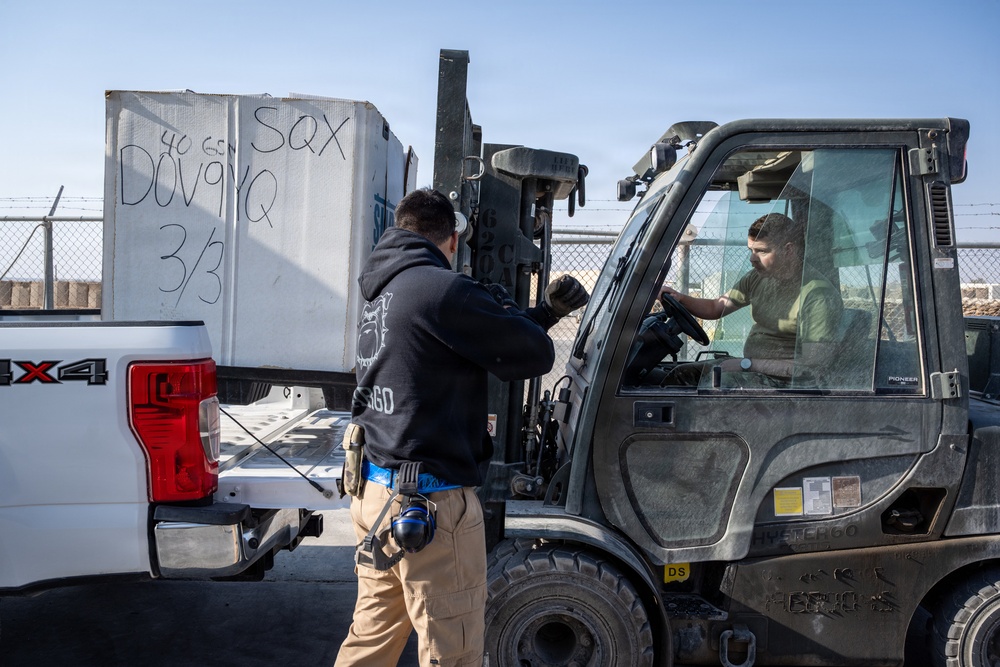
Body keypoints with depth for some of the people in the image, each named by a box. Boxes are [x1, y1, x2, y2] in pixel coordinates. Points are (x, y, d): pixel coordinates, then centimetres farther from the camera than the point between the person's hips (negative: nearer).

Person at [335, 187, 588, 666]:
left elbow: (485, 336, 16)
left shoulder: (381, 292, 12)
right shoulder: (442, 288, -17)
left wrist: (547, 311, 15)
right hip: (430, 500, -9)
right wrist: (498, 303, 7)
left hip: (374, 489, 9)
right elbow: (535, 355, -9)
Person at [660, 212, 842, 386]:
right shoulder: (758, 277, 4)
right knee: (680, 375, -9)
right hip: (749, 367, 7)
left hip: (785, 382, -7)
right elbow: (715, 308, 16)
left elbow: (810, 367, -21)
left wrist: (745, 364, -20)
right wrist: (679, 298, -5)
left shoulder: (820, 295, -18)